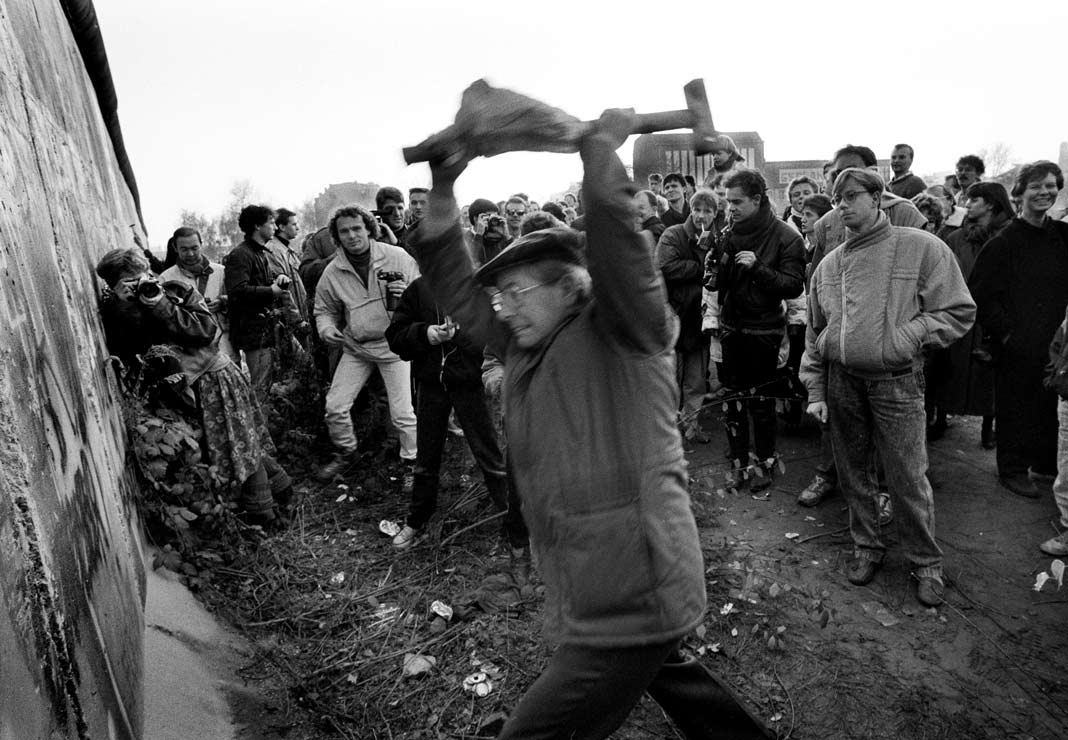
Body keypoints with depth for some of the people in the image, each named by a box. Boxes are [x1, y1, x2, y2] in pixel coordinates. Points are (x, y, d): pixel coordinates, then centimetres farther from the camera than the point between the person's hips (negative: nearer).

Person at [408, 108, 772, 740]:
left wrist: (602, 142, -10)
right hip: (595, 591, 9)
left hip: (634, 595, -9)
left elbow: (612, 225, -25)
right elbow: (457, 291, 10)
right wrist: (443, 191, 3)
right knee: (668, 675, 30)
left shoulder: (619, 333, -10)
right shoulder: (526, 346, 10)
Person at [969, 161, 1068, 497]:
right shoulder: (1003, 242, -10)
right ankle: (1013, 470, 18)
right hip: (1018, 345, -5)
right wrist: (1005, 332, -14)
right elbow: (980, 294, -12)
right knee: (1016, 407, 4)